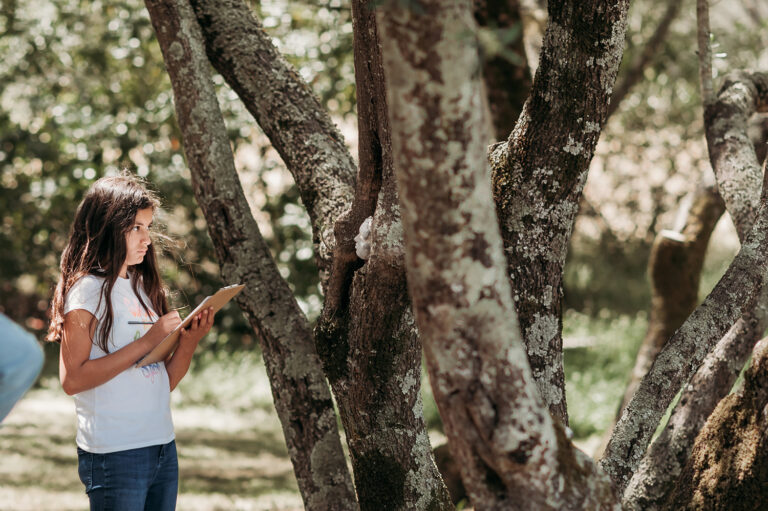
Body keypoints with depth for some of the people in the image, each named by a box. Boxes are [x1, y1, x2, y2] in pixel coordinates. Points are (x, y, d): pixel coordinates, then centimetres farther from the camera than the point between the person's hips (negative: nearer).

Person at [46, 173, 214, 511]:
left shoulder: (144, 287, 14)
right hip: (114, 454, -7)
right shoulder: (88, 290, -7)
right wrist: (146, 342, -18)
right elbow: (72, 379, -17)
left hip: (163, 446, 7)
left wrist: (189, 342, -3)